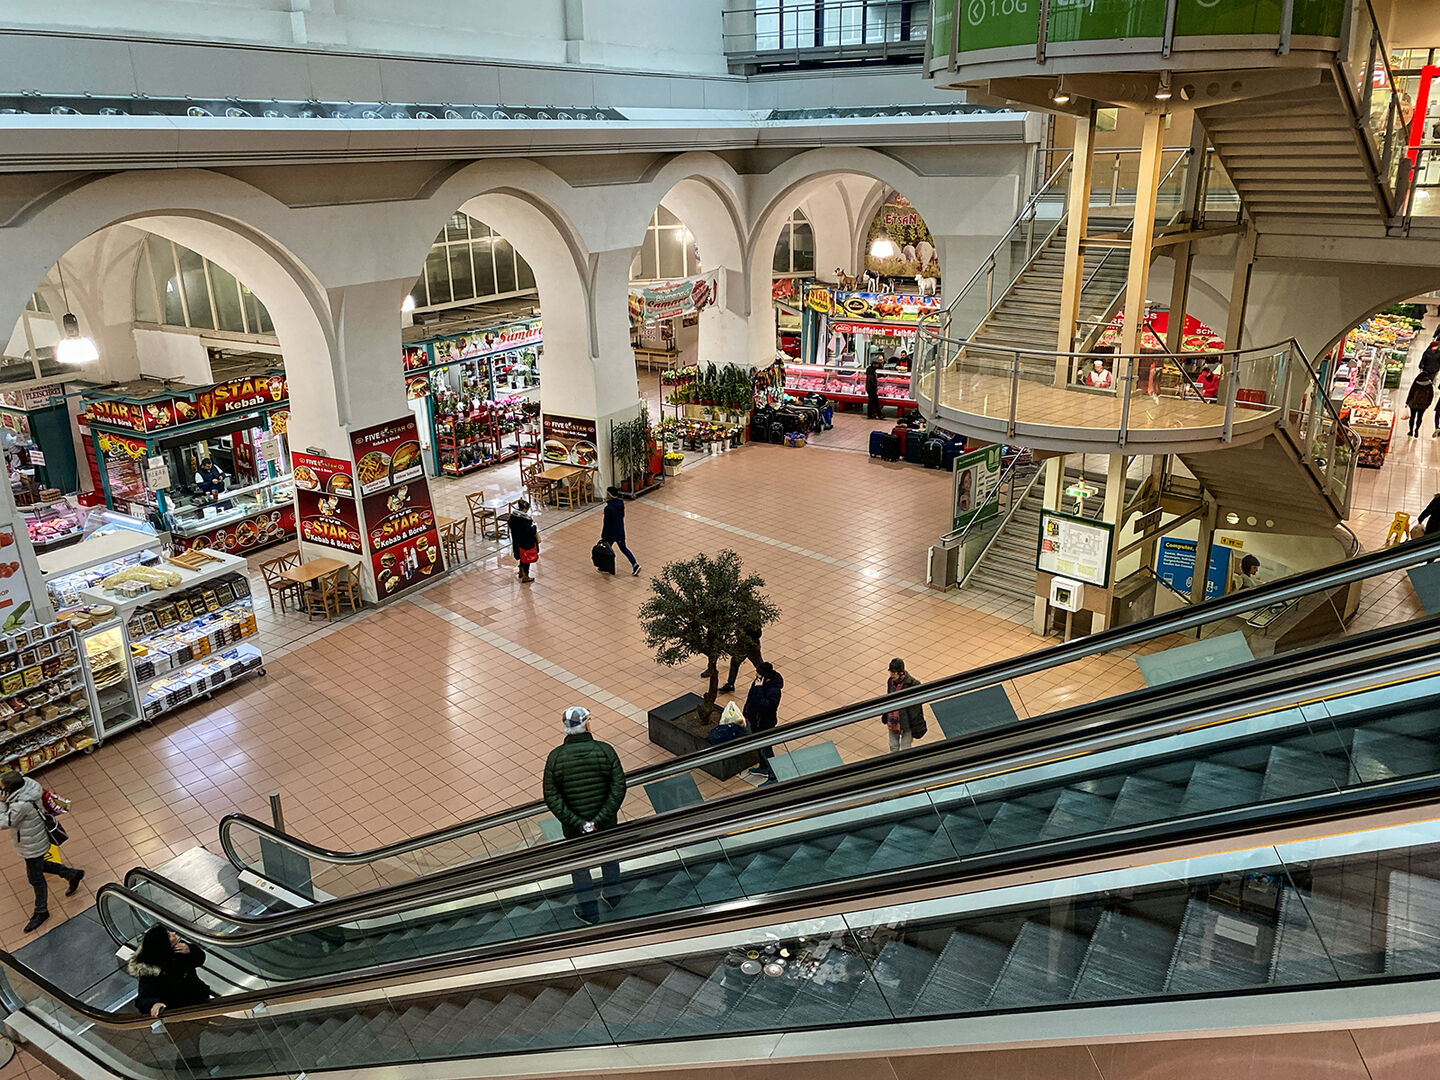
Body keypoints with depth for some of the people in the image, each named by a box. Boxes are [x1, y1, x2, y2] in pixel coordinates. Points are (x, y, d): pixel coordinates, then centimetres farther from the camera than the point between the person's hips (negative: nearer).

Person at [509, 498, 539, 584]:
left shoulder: (512, 515, -5)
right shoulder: (525, 519, -29)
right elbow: (530, 532, -27)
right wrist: (534, 527, -8)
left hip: (516, 542, 8)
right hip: (526, 544, -8)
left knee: (522, 558, 27)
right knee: (527, 559, 10)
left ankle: (521, 573, 43)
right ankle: (525, 577, 20)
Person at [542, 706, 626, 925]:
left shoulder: (555, 757, -15)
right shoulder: (606, 751, -16)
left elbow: (551, 798, -17)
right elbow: (618, 789, -19)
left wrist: (577, 823, -16)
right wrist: (599, 820, -17)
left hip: (574, 826, -1)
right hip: (607, 823, 1)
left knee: (579, 867, 21)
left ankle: (589, 912, 35)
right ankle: (612, 897, 49)